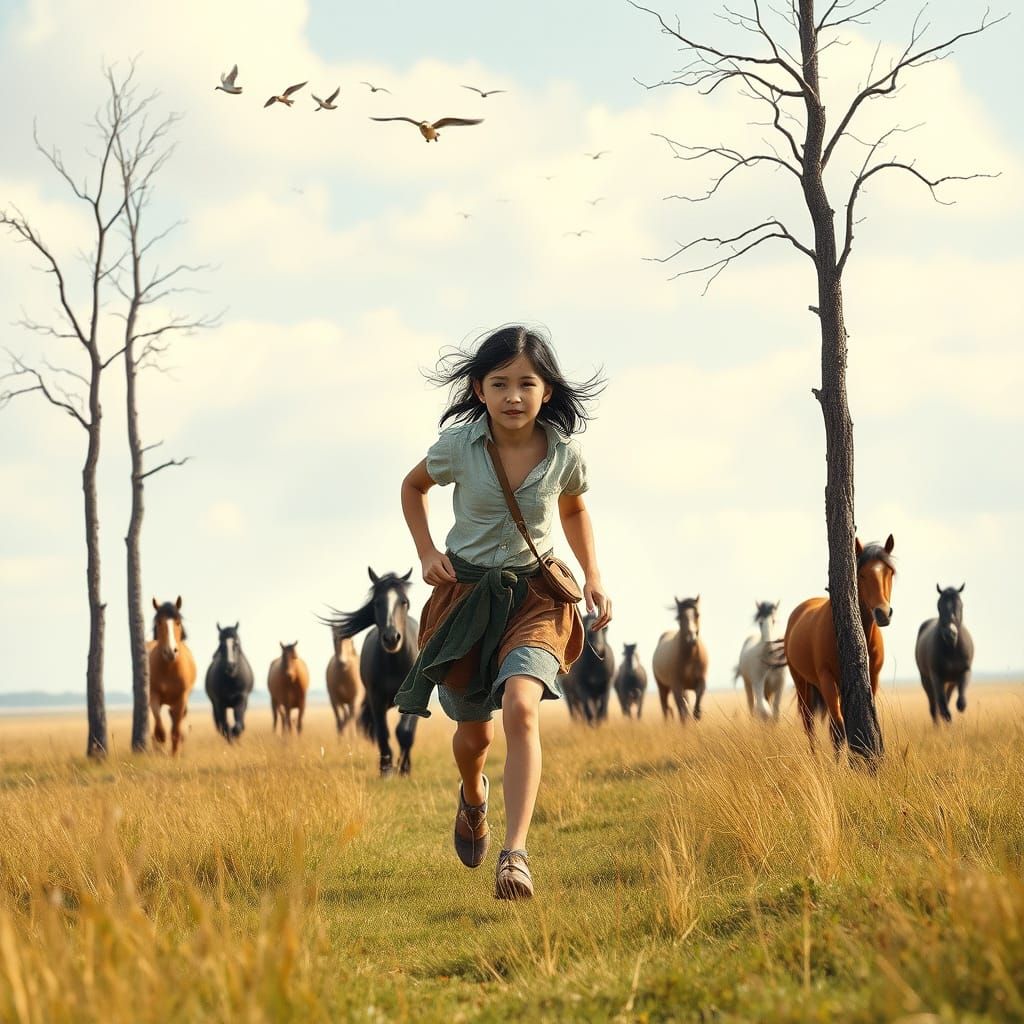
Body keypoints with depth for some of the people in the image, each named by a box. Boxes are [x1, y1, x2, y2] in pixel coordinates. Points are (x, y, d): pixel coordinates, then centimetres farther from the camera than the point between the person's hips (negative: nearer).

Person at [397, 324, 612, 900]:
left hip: (536, 596, -1)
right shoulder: (459, 446, -12)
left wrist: (593, 577, 5)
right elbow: (414, 487, 10)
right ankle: (474, 798, 52)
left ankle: (516, 854, -30)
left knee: (520, 707, -28)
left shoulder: (564, 453, -9)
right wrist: (427, 552, -3)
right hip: (466, 592, 1)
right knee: (474, 731, 14)